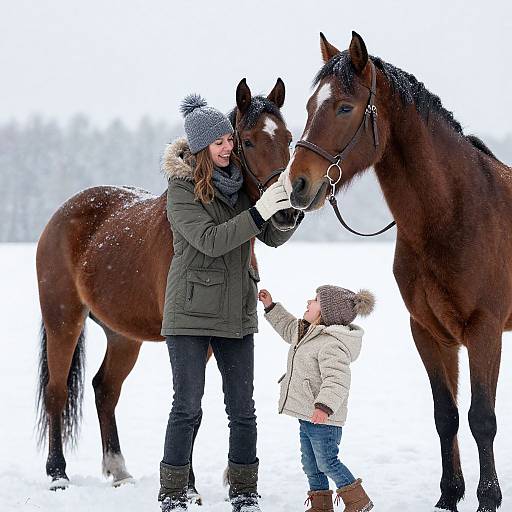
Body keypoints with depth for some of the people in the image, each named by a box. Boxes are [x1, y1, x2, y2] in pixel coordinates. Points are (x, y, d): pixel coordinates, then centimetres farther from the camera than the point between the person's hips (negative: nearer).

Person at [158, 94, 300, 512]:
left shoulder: (241, 183, 7)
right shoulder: (182, 189, -9)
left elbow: (273, 238, 6)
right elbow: (211, 240, -21)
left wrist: (291, 209, -14)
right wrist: (259, 212, -27)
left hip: (237, 312, 5)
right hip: (191, 312, -5)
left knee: (243, 409, 7)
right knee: (187, 407, -1)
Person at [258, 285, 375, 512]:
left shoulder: (332, 345, -25)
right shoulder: (309, 332, 9)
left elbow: (337, 380, -34)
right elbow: (289, 329, 31)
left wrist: (324, 406, -47)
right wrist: (271, 306, 27)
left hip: (324, 418, -10)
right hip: (308, 415, 10)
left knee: (327, 461, -3)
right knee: (310, 462, 16)